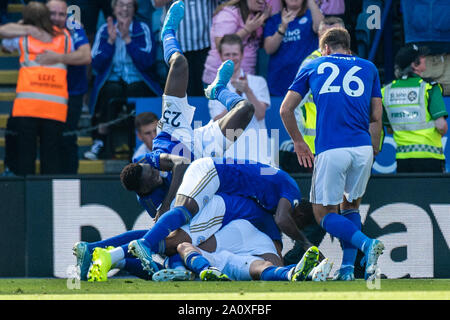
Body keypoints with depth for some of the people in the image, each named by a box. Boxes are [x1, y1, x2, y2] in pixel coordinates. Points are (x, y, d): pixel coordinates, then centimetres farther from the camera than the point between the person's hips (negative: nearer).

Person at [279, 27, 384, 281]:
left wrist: (298, 142, 29)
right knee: (351, 205, 21)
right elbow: (376, 117, 15)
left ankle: (367, 244, -18)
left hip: (331, 150, -3)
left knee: (325, 214, 7)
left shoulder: (313, 67, 17)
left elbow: (286, 110, 17)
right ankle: (348, 269, 9)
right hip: (363, 148, 3)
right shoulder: (368, 68, 19)